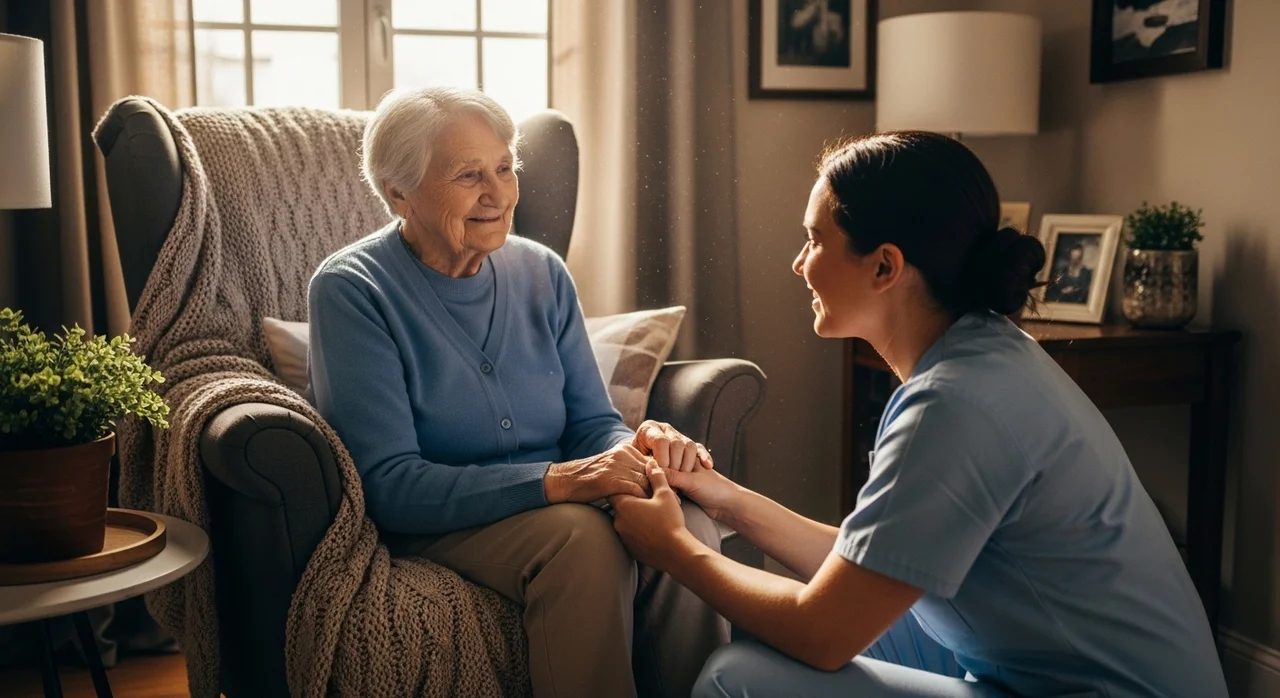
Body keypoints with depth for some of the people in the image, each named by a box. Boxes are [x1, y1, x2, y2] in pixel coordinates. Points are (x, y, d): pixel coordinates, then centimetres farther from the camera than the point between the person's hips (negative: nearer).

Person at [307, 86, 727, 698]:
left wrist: (636, 444, -19)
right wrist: (555, 481, -31)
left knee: (685, 525, -25)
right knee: (580, 536, -33)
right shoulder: (350, 291, -10)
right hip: (430, 528, -4)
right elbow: (388, 484, -18)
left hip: (558, 505, 5)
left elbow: (592, 421, 8)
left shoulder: (542, 273, 5)